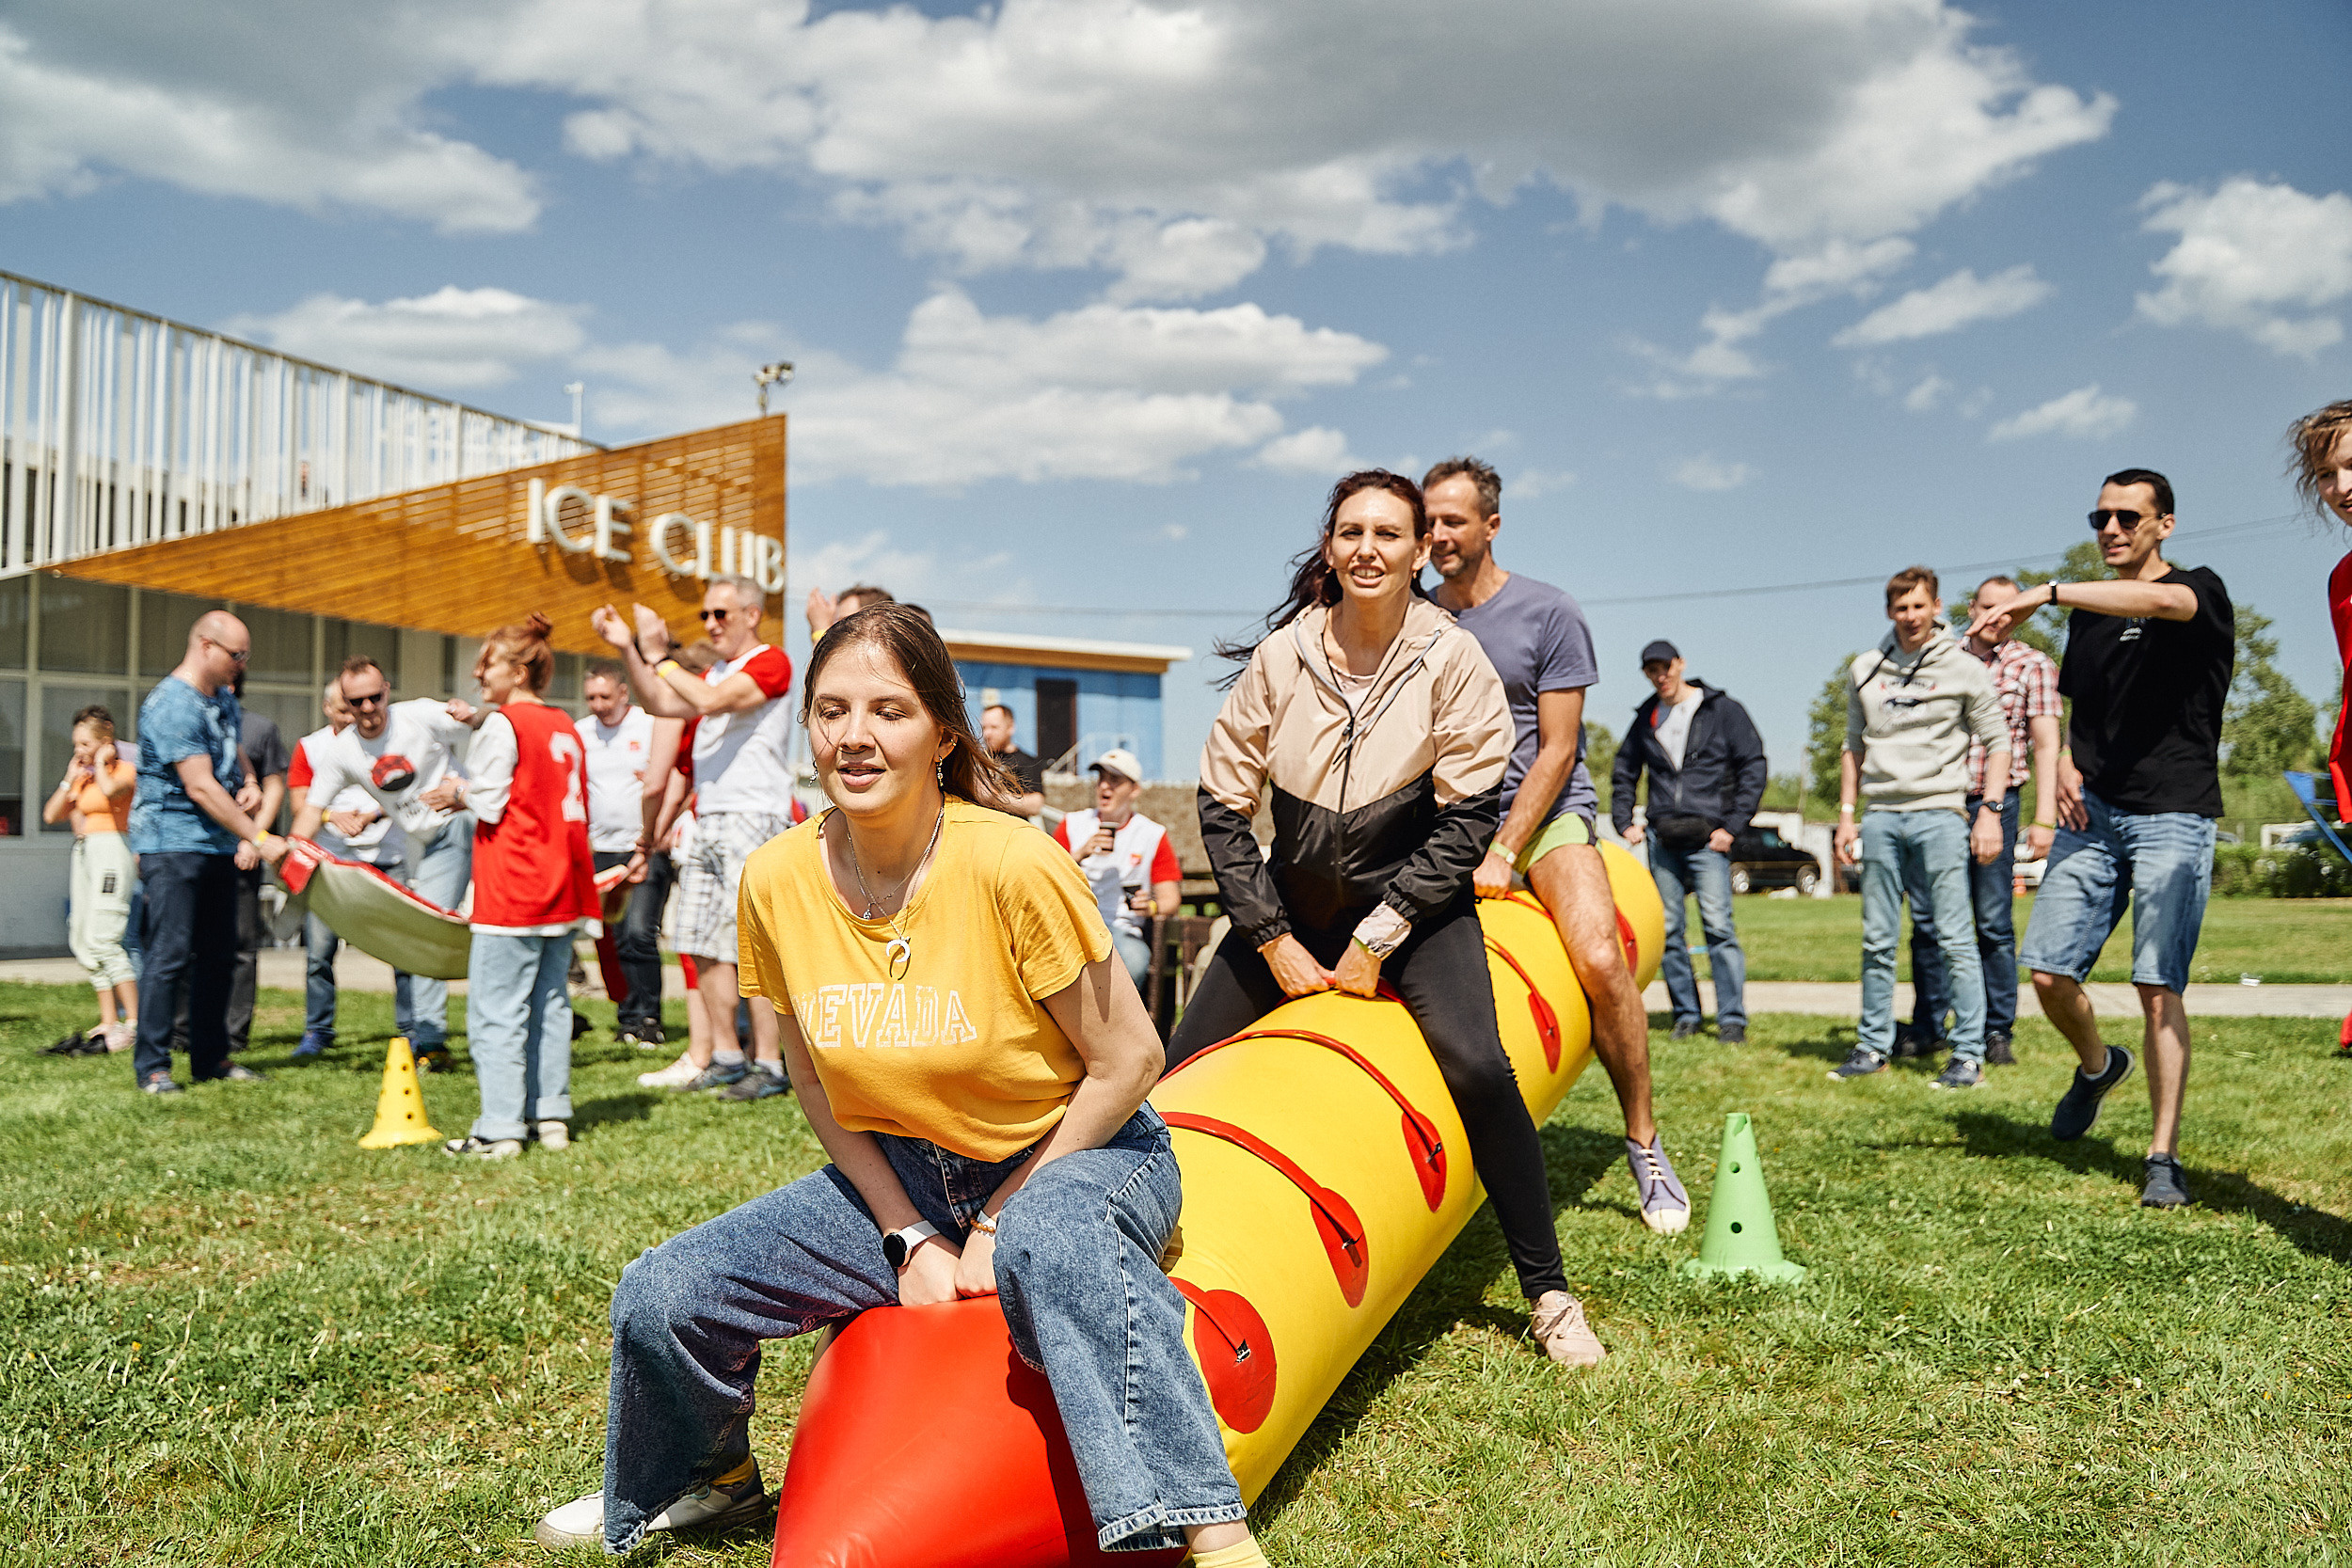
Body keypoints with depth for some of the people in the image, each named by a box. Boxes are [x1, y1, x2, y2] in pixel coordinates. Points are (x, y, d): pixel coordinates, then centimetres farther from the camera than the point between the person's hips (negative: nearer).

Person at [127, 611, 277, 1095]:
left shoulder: (224, 699, 12)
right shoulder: (172, 705, -17)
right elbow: (200, 787, -22)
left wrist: (248, 781, 7)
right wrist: (259, 839, -22)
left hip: (219, 844, 9)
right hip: (173, 843, -9)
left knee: (219, 955, 11)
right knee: (170, 955, -9)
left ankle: (210, 1058, 20)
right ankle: (152, 1066, -1)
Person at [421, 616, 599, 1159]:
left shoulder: (501, 724, -10)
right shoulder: (566, 727, 12)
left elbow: (489, 803, -15)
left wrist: (459, 793, 7)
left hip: (513, 891, -8)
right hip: (564, 888, 8)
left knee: (496, 1010, -2)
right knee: (550, 1002, 14)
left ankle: (500, 1129, -1)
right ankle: (551, 1115, 17)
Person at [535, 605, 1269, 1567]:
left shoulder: (1011, 863, -24)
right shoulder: (779, 881, -9)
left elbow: (1128, 1062, -17)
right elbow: (815, 1080, 4)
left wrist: (999, 1223, -13)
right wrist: (907, 1236, -4)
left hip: (1080, 1158, -5)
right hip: (898, 1176, 5)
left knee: (1050, 1245, -41)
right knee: (661, 1299, -4)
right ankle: (709, 1477, 29)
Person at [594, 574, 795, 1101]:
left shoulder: (771, 662, -6)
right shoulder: (716, 672, 23)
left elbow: (710, 701, -19)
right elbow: (663, 704, 16)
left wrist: (659, 654, -14)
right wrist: (628, 649, 7)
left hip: (754, 821, -9)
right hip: (707, 821, 9)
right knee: (705, 947, 7)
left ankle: (768, 1064, -3)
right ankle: (726, 1058, 16)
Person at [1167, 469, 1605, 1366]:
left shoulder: (1452, 660, -13)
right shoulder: (1281, 657, -9)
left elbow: (1466, 819, -12)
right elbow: (1222, 805, -4)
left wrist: (1377, 936, -15)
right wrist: (1273, 940, -8)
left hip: (1414, 897, -2)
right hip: (1295, 903, 3)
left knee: (1475, 1066, -23)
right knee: (1180, 1077, -1)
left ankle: (1546, 1293, -5)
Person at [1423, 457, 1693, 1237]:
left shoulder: (1548, 614, -4)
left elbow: (1556, 749, -8)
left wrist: (1502, 853, -16)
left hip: (1546, 812, -3)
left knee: (1601, 960, -25)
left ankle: (1643, 1140, -5)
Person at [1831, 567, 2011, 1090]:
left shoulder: (1964, 669, 2)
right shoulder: (1865, 670, 12)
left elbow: (1997, 743, 3)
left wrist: (1990, 812, -7)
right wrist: (1846, 815, 11)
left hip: (1940, 813, -3)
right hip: (1881, 816, 4)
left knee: (1955, 939, -5)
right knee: (1877, 941, 7)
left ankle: (1968, 1054, 1)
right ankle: (1874, 1047, 15)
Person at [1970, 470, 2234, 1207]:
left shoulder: (2202, 590, -1)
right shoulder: (2089, 614, 16)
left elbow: (2160, 601, -28)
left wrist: (2046, 593, -33)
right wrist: (2065, 762, 5)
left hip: (2173, 817, -5)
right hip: (2094, 812, 5)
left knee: (2158, 987, -10)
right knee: (2047, 971, -2)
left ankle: (2163, 1158, -2)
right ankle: (2098, 1065, 29)